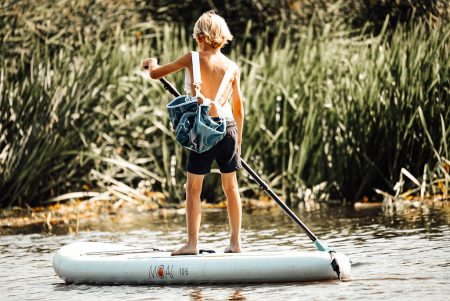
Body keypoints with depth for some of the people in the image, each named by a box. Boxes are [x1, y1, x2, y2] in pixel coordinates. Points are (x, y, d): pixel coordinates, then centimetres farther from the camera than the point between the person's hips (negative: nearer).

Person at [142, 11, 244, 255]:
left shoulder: (193, 59, -4)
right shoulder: (232, 67, 6)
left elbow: (155, 74, 4)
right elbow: (239, 109, 12)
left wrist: (153, 64, 27)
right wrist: (238, 141, 23)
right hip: (229, 128, 4)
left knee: (193, 187, 4)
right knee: (230, 185, 12)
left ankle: (192, 243, -1)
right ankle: (235, 242, 14)